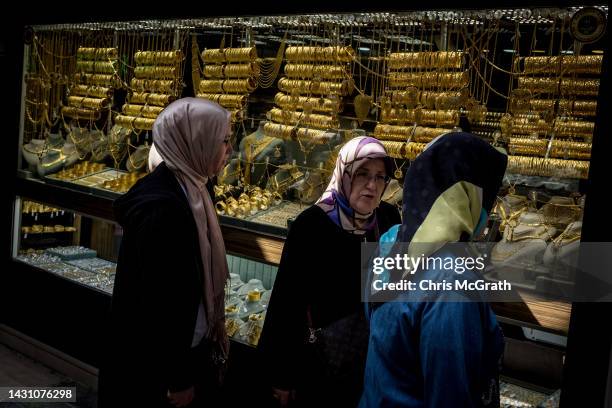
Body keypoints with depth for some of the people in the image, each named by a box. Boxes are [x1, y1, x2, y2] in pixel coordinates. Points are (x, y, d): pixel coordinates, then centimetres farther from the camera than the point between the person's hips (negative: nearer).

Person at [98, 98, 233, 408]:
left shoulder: (185, 190, 2)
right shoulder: (162, 208, -27)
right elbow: (160, 303, -25)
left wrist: (214, 322, 14)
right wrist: (178, 379, -19)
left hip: (184, 345, 9)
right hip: (156, 363, -9)